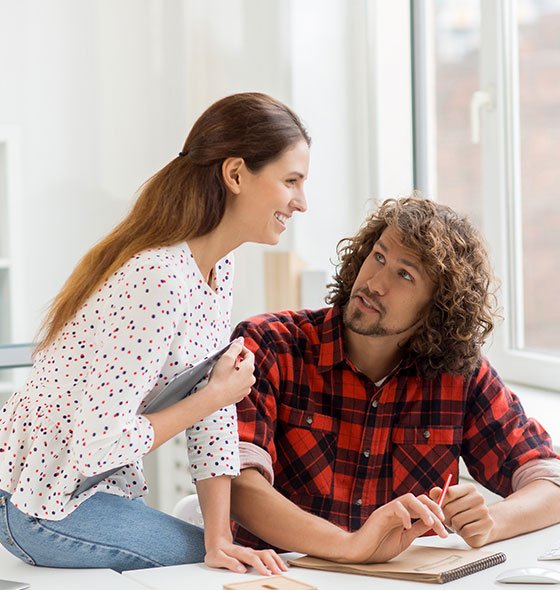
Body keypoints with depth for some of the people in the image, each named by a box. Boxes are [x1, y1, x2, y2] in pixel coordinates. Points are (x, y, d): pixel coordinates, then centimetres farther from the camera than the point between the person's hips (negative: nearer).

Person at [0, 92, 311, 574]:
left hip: (101, 485, 9)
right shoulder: (160, 280, -28)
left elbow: (213, 417, 0)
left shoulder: (219, 264, 2)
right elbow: (99, 442, -29)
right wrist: (216, 396, -17)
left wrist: (220, 540, -8)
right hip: (44, 504, -9)